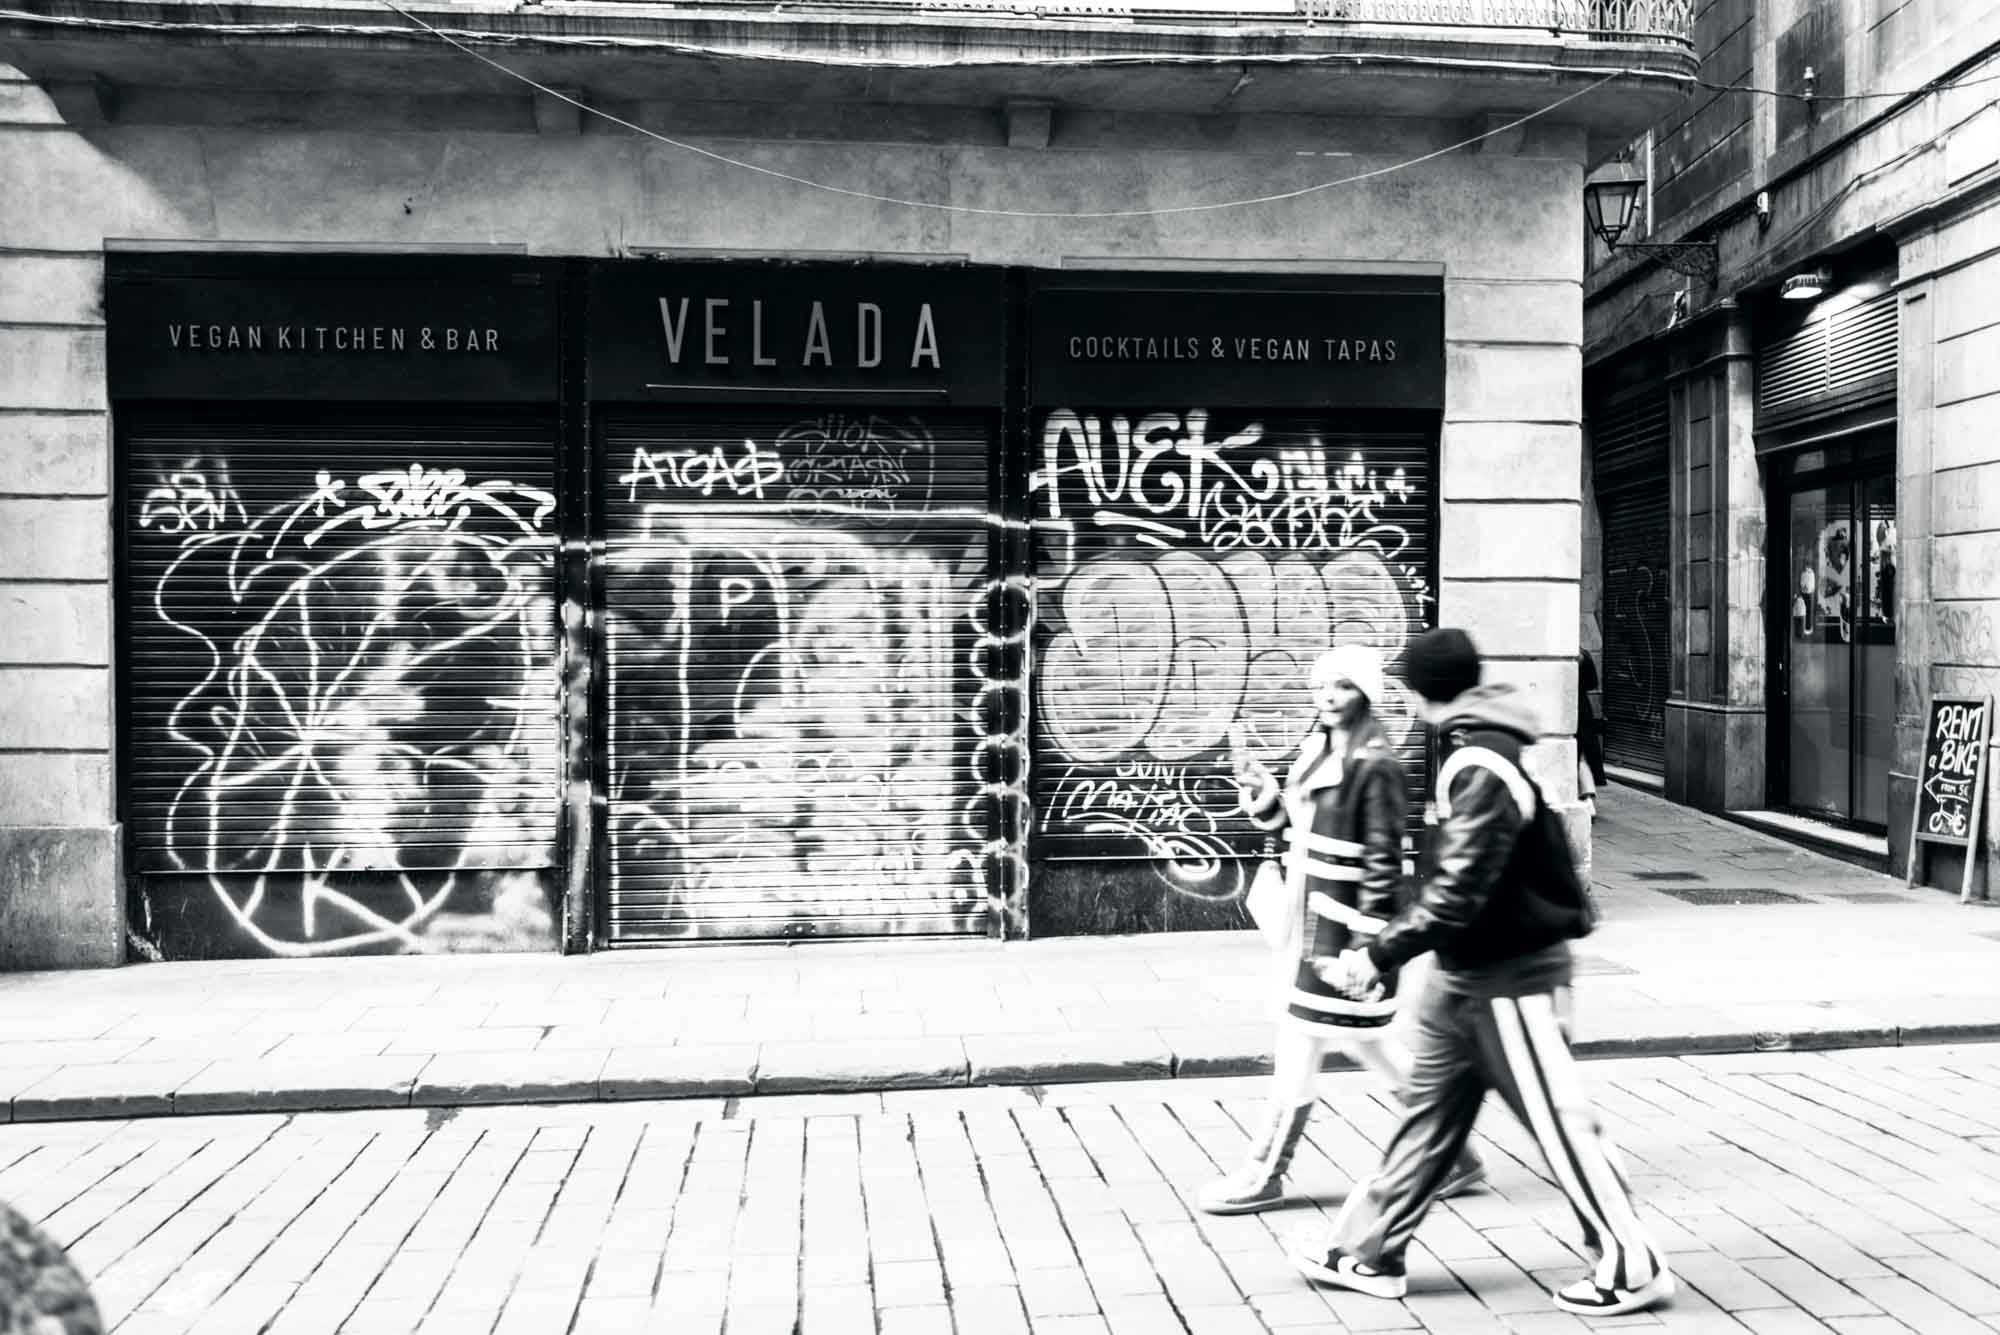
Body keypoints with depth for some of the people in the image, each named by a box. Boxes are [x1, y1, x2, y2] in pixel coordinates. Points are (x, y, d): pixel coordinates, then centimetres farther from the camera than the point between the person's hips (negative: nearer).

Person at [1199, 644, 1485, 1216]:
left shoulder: (1374, 767, -16)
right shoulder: (1318, 753, 11)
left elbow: (1383, 860, -18)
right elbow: (1292, 823, 19)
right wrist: (1258, 787, 2)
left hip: (1344, 925, -10)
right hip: (1312, 919, 10)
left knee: (1300, 1046, 0)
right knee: (1364, 1040, 18)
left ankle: (1264, 1175, 14)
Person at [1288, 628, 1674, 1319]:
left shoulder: (1481, 770, -24)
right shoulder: (1479, 751, 7)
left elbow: (1457, 892, -26)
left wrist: (1381, 954, -21)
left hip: (1509, 977, -10)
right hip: (1466, 974, 10)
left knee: (1559, 1123, 3)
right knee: (1428, 1112, 14)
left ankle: (1631, 1268, 19)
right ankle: (1369, 1252, 22)